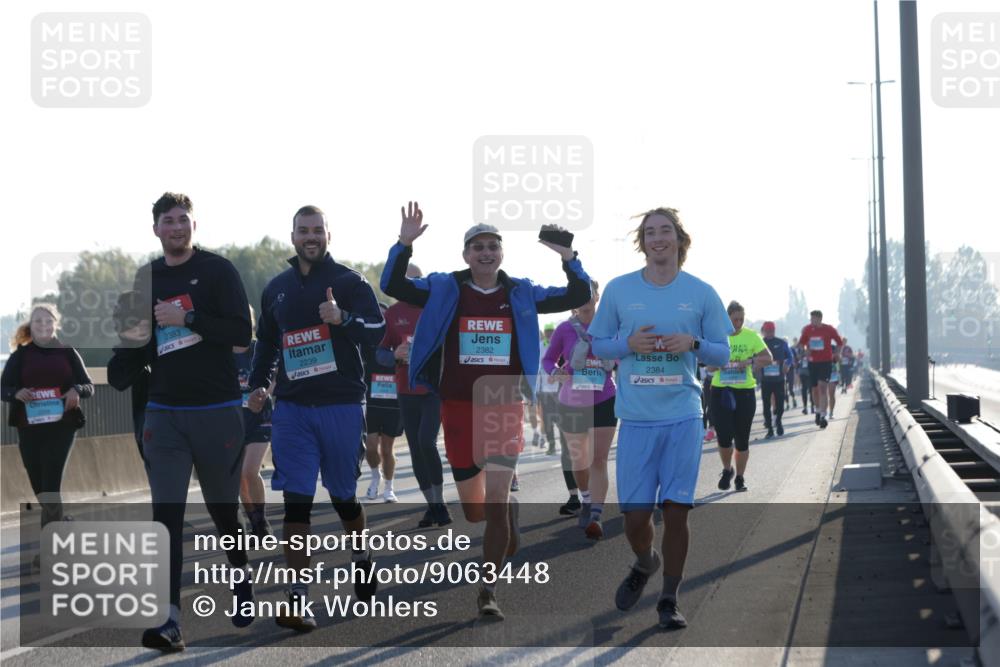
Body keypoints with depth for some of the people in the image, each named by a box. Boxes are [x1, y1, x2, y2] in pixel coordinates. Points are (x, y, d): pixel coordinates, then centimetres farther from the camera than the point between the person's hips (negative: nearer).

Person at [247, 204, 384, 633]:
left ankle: (361, 558, 39)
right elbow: (266, 342, 22)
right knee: (296, 501, -7)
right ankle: (298, 597, -7)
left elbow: (378, 330, -10)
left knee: (344, 497, 9)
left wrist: (343, 319, -28)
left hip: (341, 405, -2)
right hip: (291, 406, 2)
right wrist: (258, 384, 8)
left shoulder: (349, 282, -1)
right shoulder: (277, 288, 12)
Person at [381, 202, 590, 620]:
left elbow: (578, 297, 9)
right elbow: (393, 287, -6)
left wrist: (568, 259, -7)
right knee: (473, 511, 8)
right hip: (458, 408, 1)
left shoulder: (520, 294, 6)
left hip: (504, 408, 0)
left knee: (495, 502, -12)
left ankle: (488, 592, -3)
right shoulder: (445, 290, 2)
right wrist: (404, 244, -19)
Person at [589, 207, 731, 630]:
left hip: (683, 417, 0)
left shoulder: (701, 293, 4)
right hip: (635, 419, 0)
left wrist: (693, 344, -12)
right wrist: (629, 344, -9)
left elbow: (722, 354, 8)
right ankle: (644, 564, 33)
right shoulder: (619, 290, 4)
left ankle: (669, 599, 13)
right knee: (634, 515, -1)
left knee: (675, 510, -2)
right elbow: (597, 345, 11)